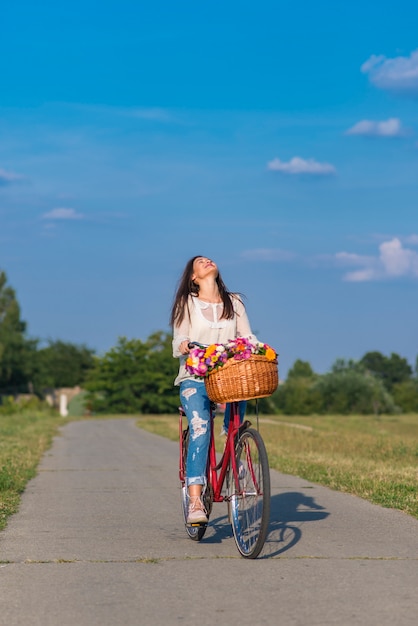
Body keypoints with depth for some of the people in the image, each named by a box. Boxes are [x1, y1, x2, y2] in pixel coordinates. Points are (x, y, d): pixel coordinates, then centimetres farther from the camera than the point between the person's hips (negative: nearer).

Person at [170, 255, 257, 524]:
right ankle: (195, 503, -28)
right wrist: (183, 346, -24)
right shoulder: (187, 304, 9)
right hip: (195, 378, -3)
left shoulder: (234, 302, 16)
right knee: (200, 433, -21)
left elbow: (247, 337, 9)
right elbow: (179, 340, 0)